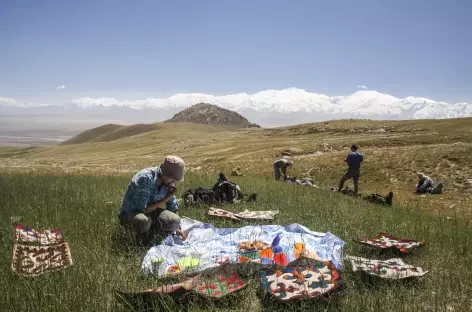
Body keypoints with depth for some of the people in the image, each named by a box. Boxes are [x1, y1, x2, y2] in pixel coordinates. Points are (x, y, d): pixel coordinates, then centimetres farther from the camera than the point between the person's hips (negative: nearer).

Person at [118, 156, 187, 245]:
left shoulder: (167, 182, -9)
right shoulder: (145, 178, -31)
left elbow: (173, 206, 6)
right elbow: (143, 209, -30)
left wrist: (177, 228, 3)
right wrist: (165, 199, -23)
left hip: (149, 212, 6)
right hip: (129, 214, -6)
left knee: (174, 221, -19)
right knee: (143, 221, -40)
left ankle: (149, 232, 6)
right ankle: (143, 234, -5)